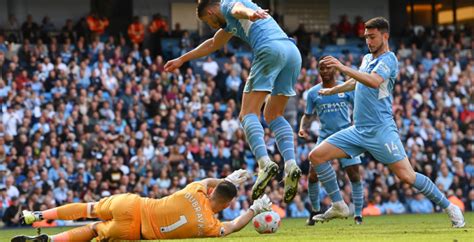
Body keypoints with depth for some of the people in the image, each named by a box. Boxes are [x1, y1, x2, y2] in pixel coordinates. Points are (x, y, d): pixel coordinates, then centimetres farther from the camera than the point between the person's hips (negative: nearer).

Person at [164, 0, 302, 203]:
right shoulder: (229, 22, 38)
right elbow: (212, 44, 55)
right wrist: (182, 60, 66)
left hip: (271, 49, -9)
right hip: (293, 51, 9)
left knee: (248, 113, -8)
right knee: (273, 115, 14)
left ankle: (264, 163, -29)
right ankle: (291, 165, -7)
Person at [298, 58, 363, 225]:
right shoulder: (313, 93, 6)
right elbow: (308, 115, 14)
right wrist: (303, 128, -6)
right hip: (325, 137, 2)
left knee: (354, 174, -8)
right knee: (313, 175, -6)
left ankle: (358, 214, 1)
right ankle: (315, 210, 15)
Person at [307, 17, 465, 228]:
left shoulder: (388, 59, -8)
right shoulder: (367, 59, 17)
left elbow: (374, 81, -29)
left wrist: (344, 68, -34)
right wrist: (332, 90, 49)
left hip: (381, 129, -8)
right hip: (359, 130, 8)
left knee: (406, 176, -14)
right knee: (316, 155, -3)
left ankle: (449, 207, 2)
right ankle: (339, 206, 4)